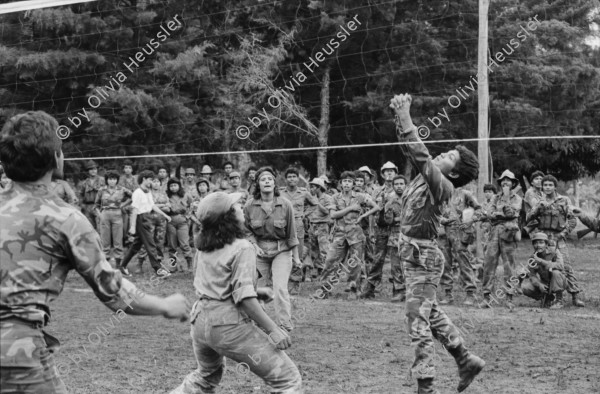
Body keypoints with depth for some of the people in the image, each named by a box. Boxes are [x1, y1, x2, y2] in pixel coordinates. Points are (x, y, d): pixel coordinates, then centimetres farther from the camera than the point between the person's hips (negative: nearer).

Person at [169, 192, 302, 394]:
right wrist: (273, 330, -17)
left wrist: (256, 291, 17)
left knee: (206, 376, 35)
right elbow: (244, 298, -19)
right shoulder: (242, 248, -12)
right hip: (229, 324, -8)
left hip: (200, 321, 8)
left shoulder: (203, 248, 11)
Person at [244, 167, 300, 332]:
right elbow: (248, 231, 5)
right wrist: (255, 246, -12)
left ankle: (285, 326, -6)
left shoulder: (285, 205, -9)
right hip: (259, 250, 2)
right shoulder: (249, 206, -7)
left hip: (282, 250, -2)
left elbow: (291, 232, -1)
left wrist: (296, 256, 4)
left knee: (280, 288, -15)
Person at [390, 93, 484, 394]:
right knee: (430, 313, 20)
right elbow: (410, 151, 12)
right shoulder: (425, 174, 6)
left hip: (423, 256, -9)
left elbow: (421, 156, -29)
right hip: (412, 254, 9)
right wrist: (401, 118, 0)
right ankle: (466, 361, 30)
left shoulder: (442, 186, -17)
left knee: (418, 319, -7)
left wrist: (405, 120, -28)